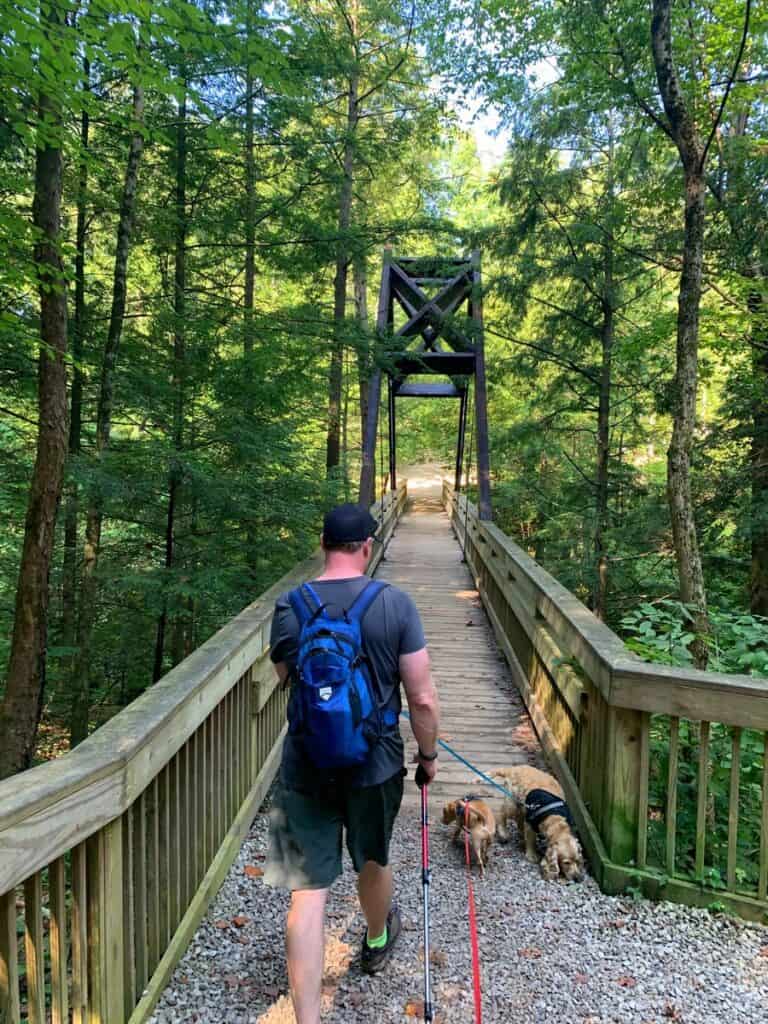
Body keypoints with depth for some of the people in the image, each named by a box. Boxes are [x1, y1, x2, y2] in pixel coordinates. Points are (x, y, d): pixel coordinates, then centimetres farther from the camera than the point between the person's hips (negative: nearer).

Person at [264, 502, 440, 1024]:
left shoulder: (288, 607, -8)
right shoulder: (395, 604, -15)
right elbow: (422, 697, -12)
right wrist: (429, 754, 4)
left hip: (305, 768, 0)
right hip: (376, 764, 0)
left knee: (308, 890, 9)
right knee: (373, 862, 27)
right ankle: (378, 941, 55)